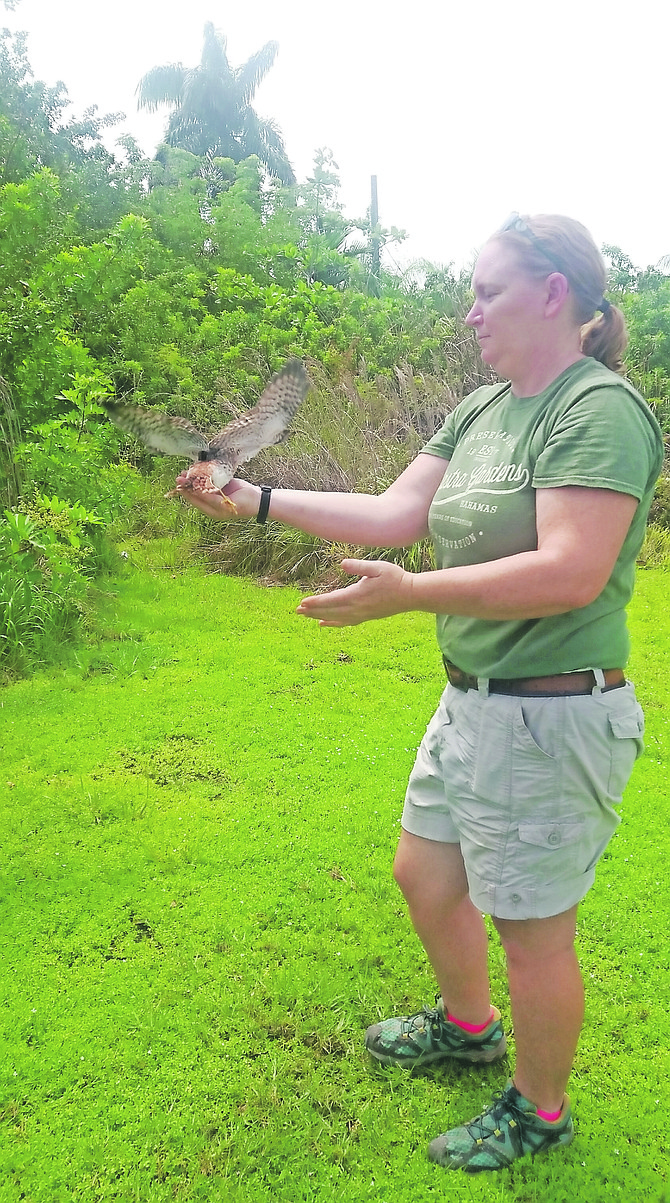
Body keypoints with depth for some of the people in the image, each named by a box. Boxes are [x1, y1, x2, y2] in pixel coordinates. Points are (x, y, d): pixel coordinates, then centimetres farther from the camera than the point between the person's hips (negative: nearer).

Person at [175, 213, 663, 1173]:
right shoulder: (481, 410, 9)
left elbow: (570, 575, -28)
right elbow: (395, 514, 6)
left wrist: (407, 593, -27)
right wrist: (258, 500, 2)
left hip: (551, 716, -9)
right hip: (472, 700, 9)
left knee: (533, 930, 9)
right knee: (423, 874, 24)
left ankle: (539, 1111, 37)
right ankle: (468, 1026, 52)